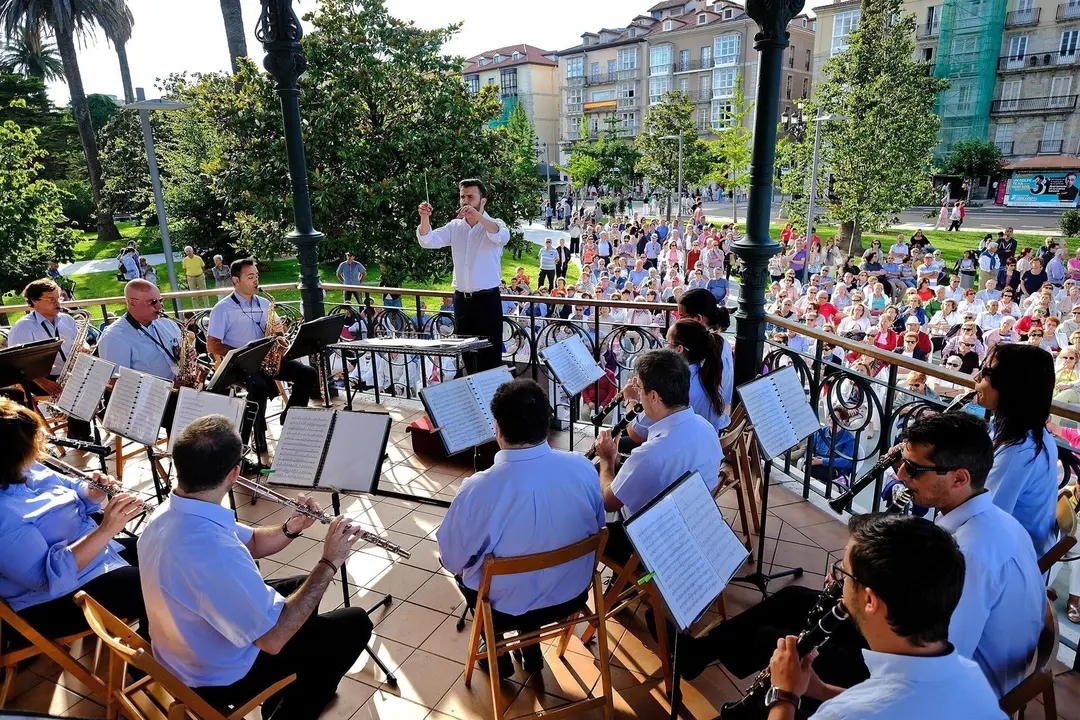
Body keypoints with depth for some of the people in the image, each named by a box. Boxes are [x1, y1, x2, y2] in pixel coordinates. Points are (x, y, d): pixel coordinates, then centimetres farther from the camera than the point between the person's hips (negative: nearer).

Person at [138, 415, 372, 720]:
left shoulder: (171, 512, -11)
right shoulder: (214, 553, -41)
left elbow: (251, 543, 5)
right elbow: (274, 638, -32)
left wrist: (291, 528, -13)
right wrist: (329, 563, -25)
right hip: (219, 678, -8)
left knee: (301, 587, 25)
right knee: (355, 623, 1)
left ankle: (281, 695, 40)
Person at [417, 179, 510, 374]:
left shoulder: (494, 225, -3)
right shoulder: (455, 226, 9)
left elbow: (502, 237, -26)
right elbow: (428, 241, -1)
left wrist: (477, 215, -39)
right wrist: (425, 218, -21)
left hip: (487, 299, -5)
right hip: (461, 299, 5)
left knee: (490, 356, -4)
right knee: (467, 354, 13)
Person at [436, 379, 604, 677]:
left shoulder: (478, 490, -30)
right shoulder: (583, 467, -19)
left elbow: (452, 560, -14)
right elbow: (597, 527, 0)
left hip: (508, 608, -3)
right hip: (574, 594, 3)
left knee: (463, 565, 27)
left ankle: (497, 653, 37)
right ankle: (531, 648, 39)